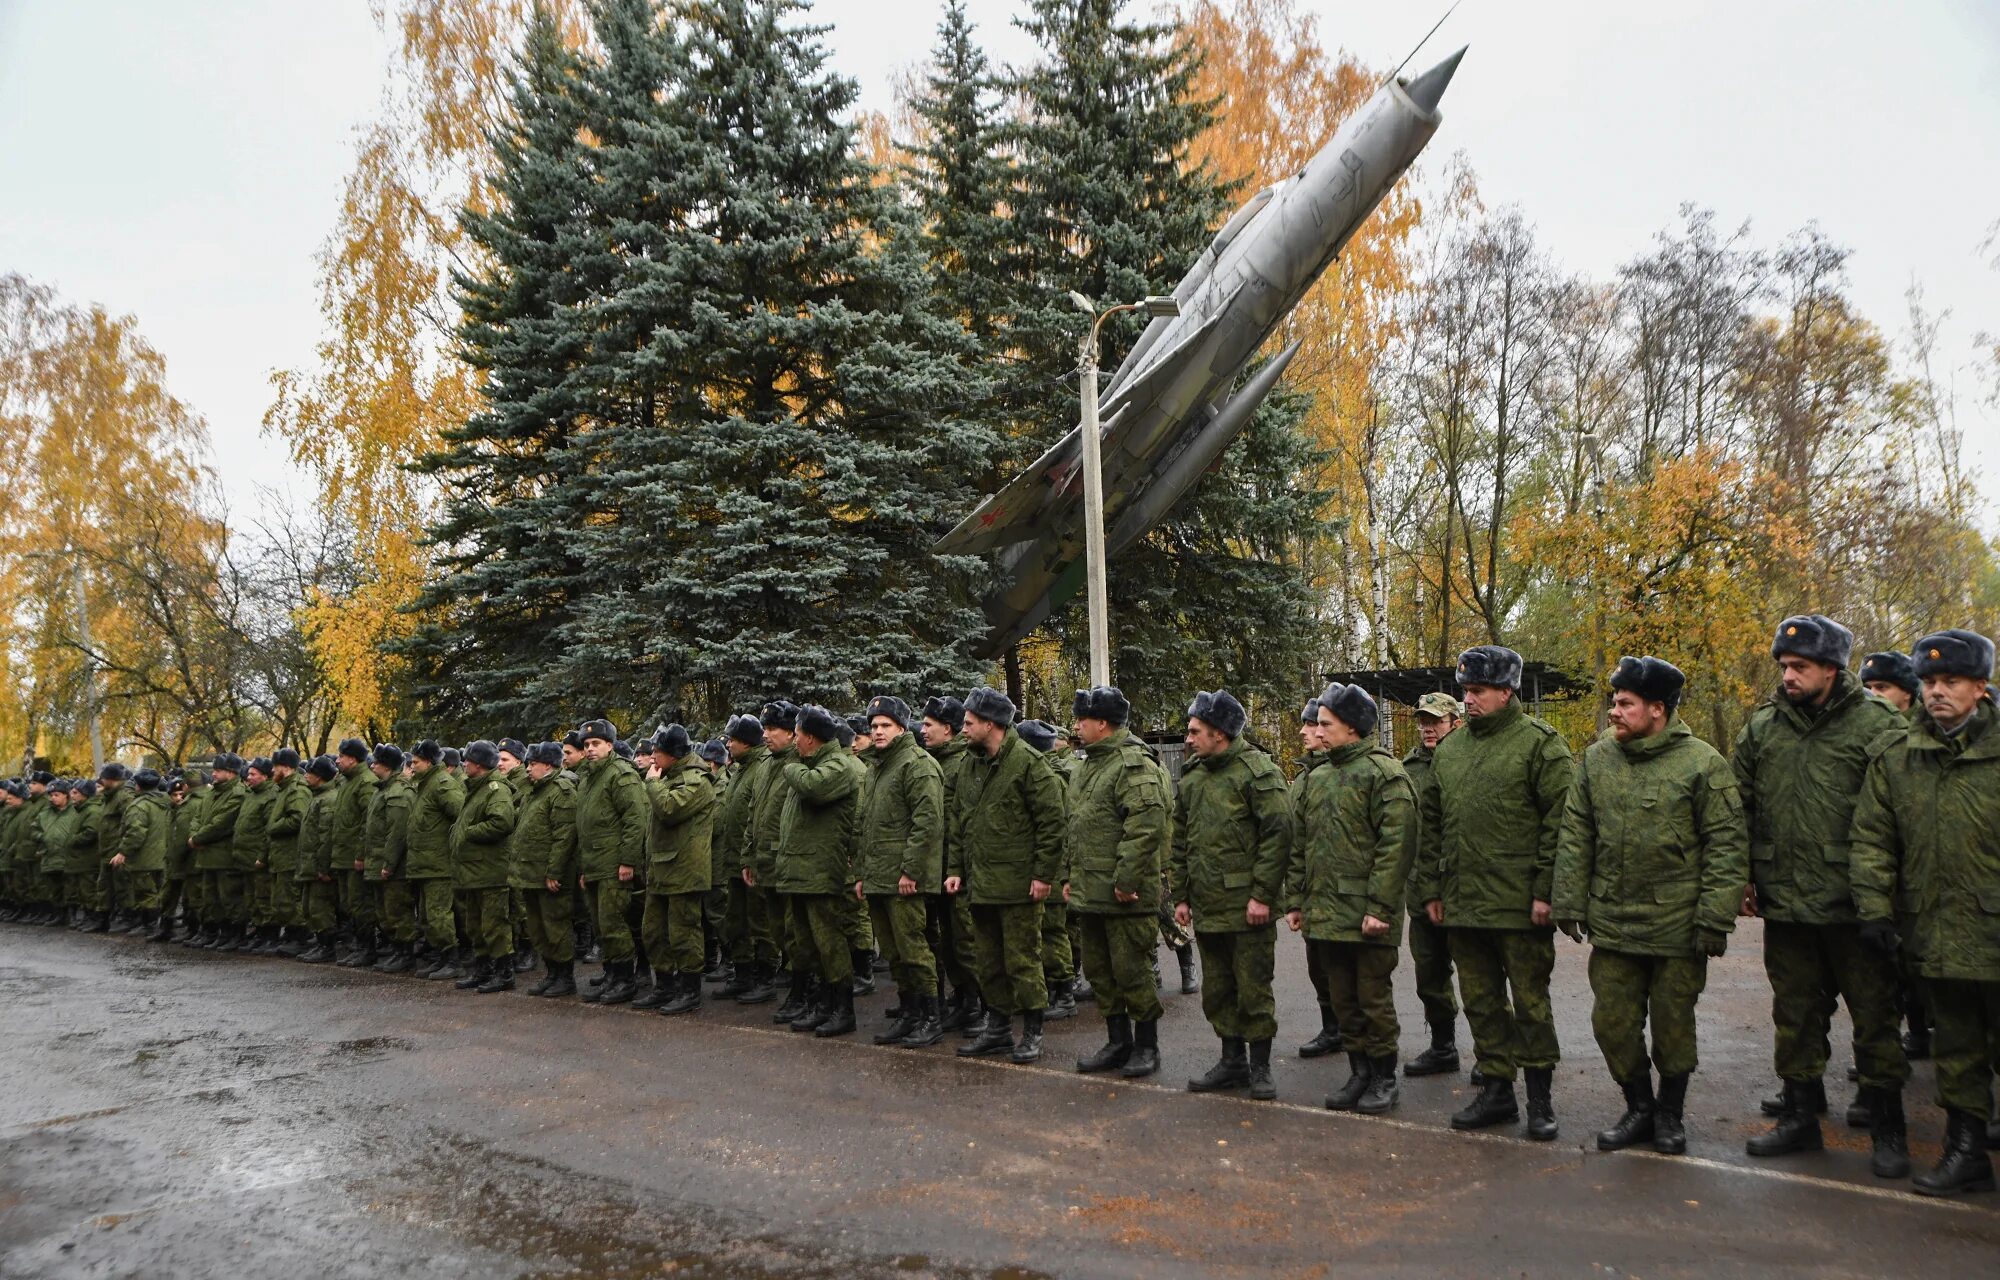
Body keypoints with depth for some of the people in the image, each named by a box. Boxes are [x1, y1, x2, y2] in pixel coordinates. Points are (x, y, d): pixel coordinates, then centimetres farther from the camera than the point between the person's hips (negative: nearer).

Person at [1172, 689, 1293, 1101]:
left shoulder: (1258, 771, -9)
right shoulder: (1191, 778, 13)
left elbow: (1278, 834, -14)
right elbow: (1180, 842, 18)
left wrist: (1263, 894, -17)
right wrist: (1179, 895, 14)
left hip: (1248, 907, -7)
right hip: (1206, 907, 7)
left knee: (1253, 989, 2)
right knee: (1217, 991, 14)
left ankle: (1260, 1067, 16)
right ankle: (1232, 1061, 27)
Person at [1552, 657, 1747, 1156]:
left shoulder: (1702, 763, -9)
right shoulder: (1597, 758, 4)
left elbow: (1727, 845, -9)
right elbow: (1576, 836, 8)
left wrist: (1715, 918, -13)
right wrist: (1569, 902, 3)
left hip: (1677, 924, -4)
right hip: (1611, 922, 4)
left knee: (1672, 1025, 10)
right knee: (1612, 1022, 8)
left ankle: (1670, 1113, 31)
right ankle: (1639, 1108, 28)